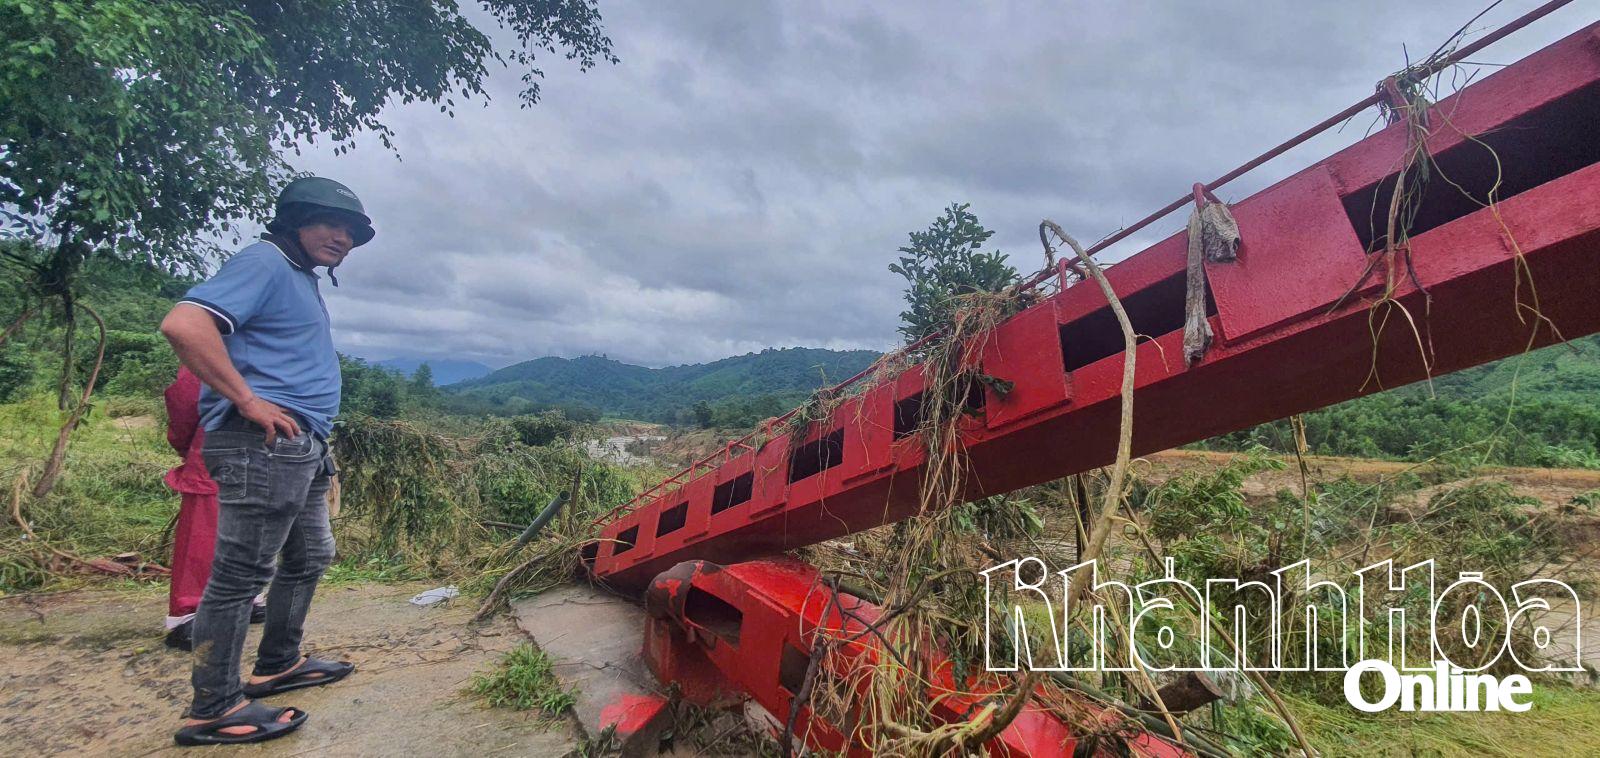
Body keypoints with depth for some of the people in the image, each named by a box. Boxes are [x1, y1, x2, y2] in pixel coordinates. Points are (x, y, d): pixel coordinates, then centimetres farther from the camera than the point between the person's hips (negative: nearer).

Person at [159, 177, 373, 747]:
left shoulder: (303, 279, 21)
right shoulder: (265, 262, -9)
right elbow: (183, 324, -23)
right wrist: (249, 402, -20)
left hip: (302, 449, 10)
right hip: (264, 444, -10)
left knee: (310, 557, 20)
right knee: (241, 573, -2)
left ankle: (278, 664, 35)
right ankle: (213, 710, 9)